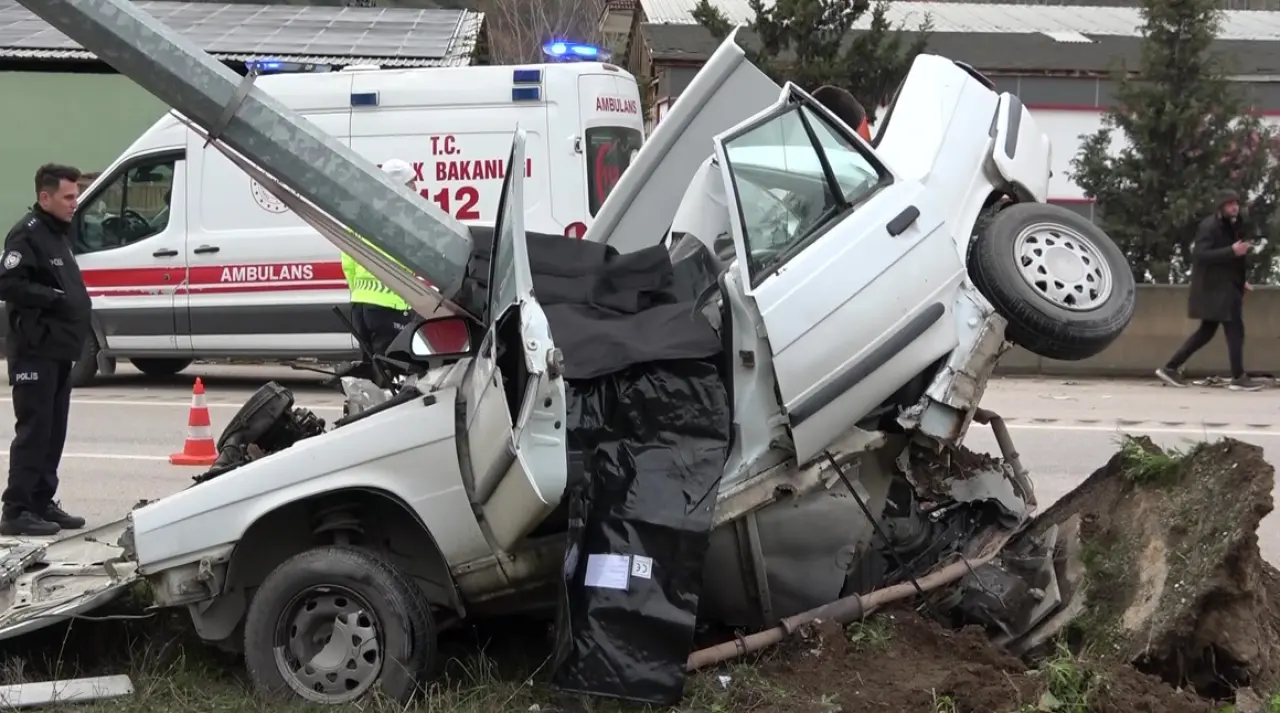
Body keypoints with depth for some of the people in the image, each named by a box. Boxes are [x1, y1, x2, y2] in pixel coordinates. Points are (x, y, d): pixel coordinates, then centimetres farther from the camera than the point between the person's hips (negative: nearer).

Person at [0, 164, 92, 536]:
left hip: (59, 350, 9)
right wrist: (54, 297, -21)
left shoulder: (58, 234, 19)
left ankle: (42, 502, 19)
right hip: (35, 351, -9)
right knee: (33, 430, -8)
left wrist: (75, 303, 10)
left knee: (54, 431, 12)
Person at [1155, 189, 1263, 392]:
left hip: (1226, 287, 10)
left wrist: (1240, 281, 13)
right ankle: (1238, 378, -3)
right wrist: (1232, 251, -31)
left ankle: (1170, 368, 14)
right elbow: (1201, 255, -25)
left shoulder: (1230, 226, 16)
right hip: (1214, 288, -10)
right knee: (1234, 329, -9)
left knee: (1207, 331, 11)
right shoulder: (1209, 226, -13)